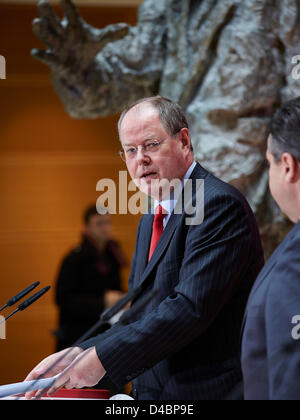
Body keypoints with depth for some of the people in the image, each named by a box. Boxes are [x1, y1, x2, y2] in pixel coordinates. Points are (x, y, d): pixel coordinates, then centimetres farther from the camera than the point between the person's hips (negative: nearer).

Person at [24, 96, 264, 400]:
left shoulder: (219, 204, -14)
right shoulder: (151, 221, 16)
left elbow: (191, 308, -22)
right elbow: (138, 317, 13)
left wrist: (103, 357, -19)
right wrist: (77, 355, -3)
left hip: (207, 392, -8)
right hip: (151, 392, 8)